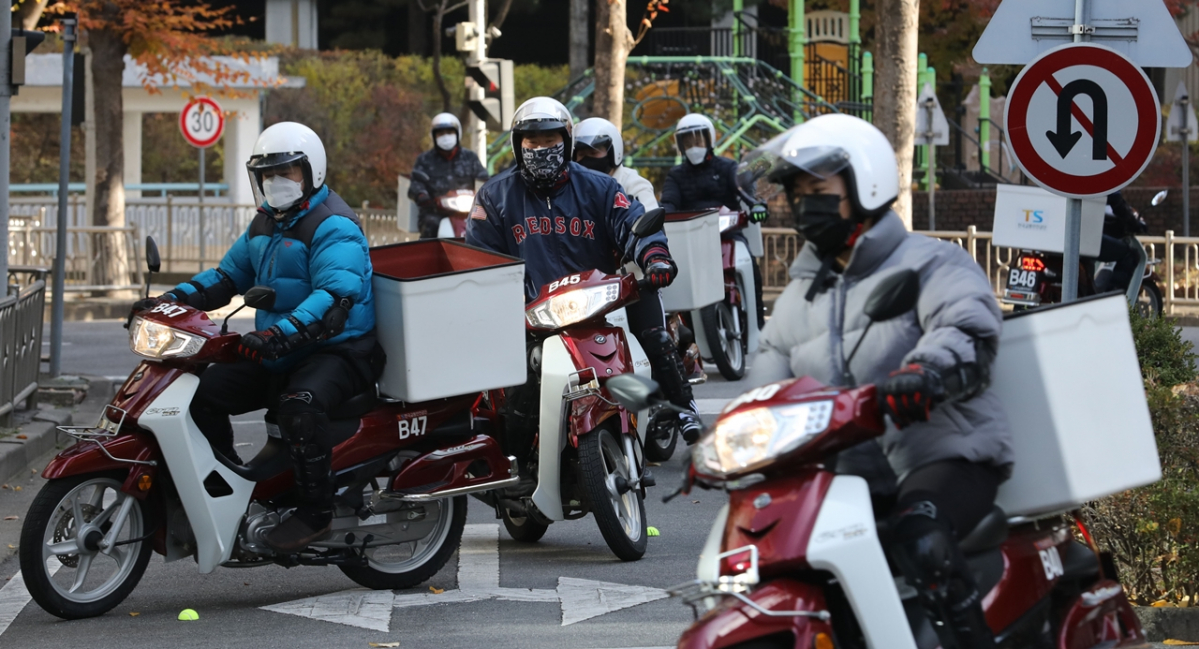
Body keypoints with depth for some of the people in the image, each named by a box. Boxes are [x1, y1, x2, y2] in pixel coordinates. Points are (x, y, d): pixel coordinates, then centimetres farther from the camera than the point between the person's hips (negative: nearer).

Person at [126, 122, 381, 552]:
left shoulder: (333, 227, -14)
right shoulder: (265, 224, 16)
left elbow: (335, 296, -29)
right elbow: (228, 275, 23)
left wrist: (282, 333, -44)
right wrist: (173, 299, 4)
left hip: (337, 351, -9)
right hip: (277, 356, 9)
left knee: (300, 405, -38)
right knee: (204, 391, -1)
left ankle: (316, 512, -27)